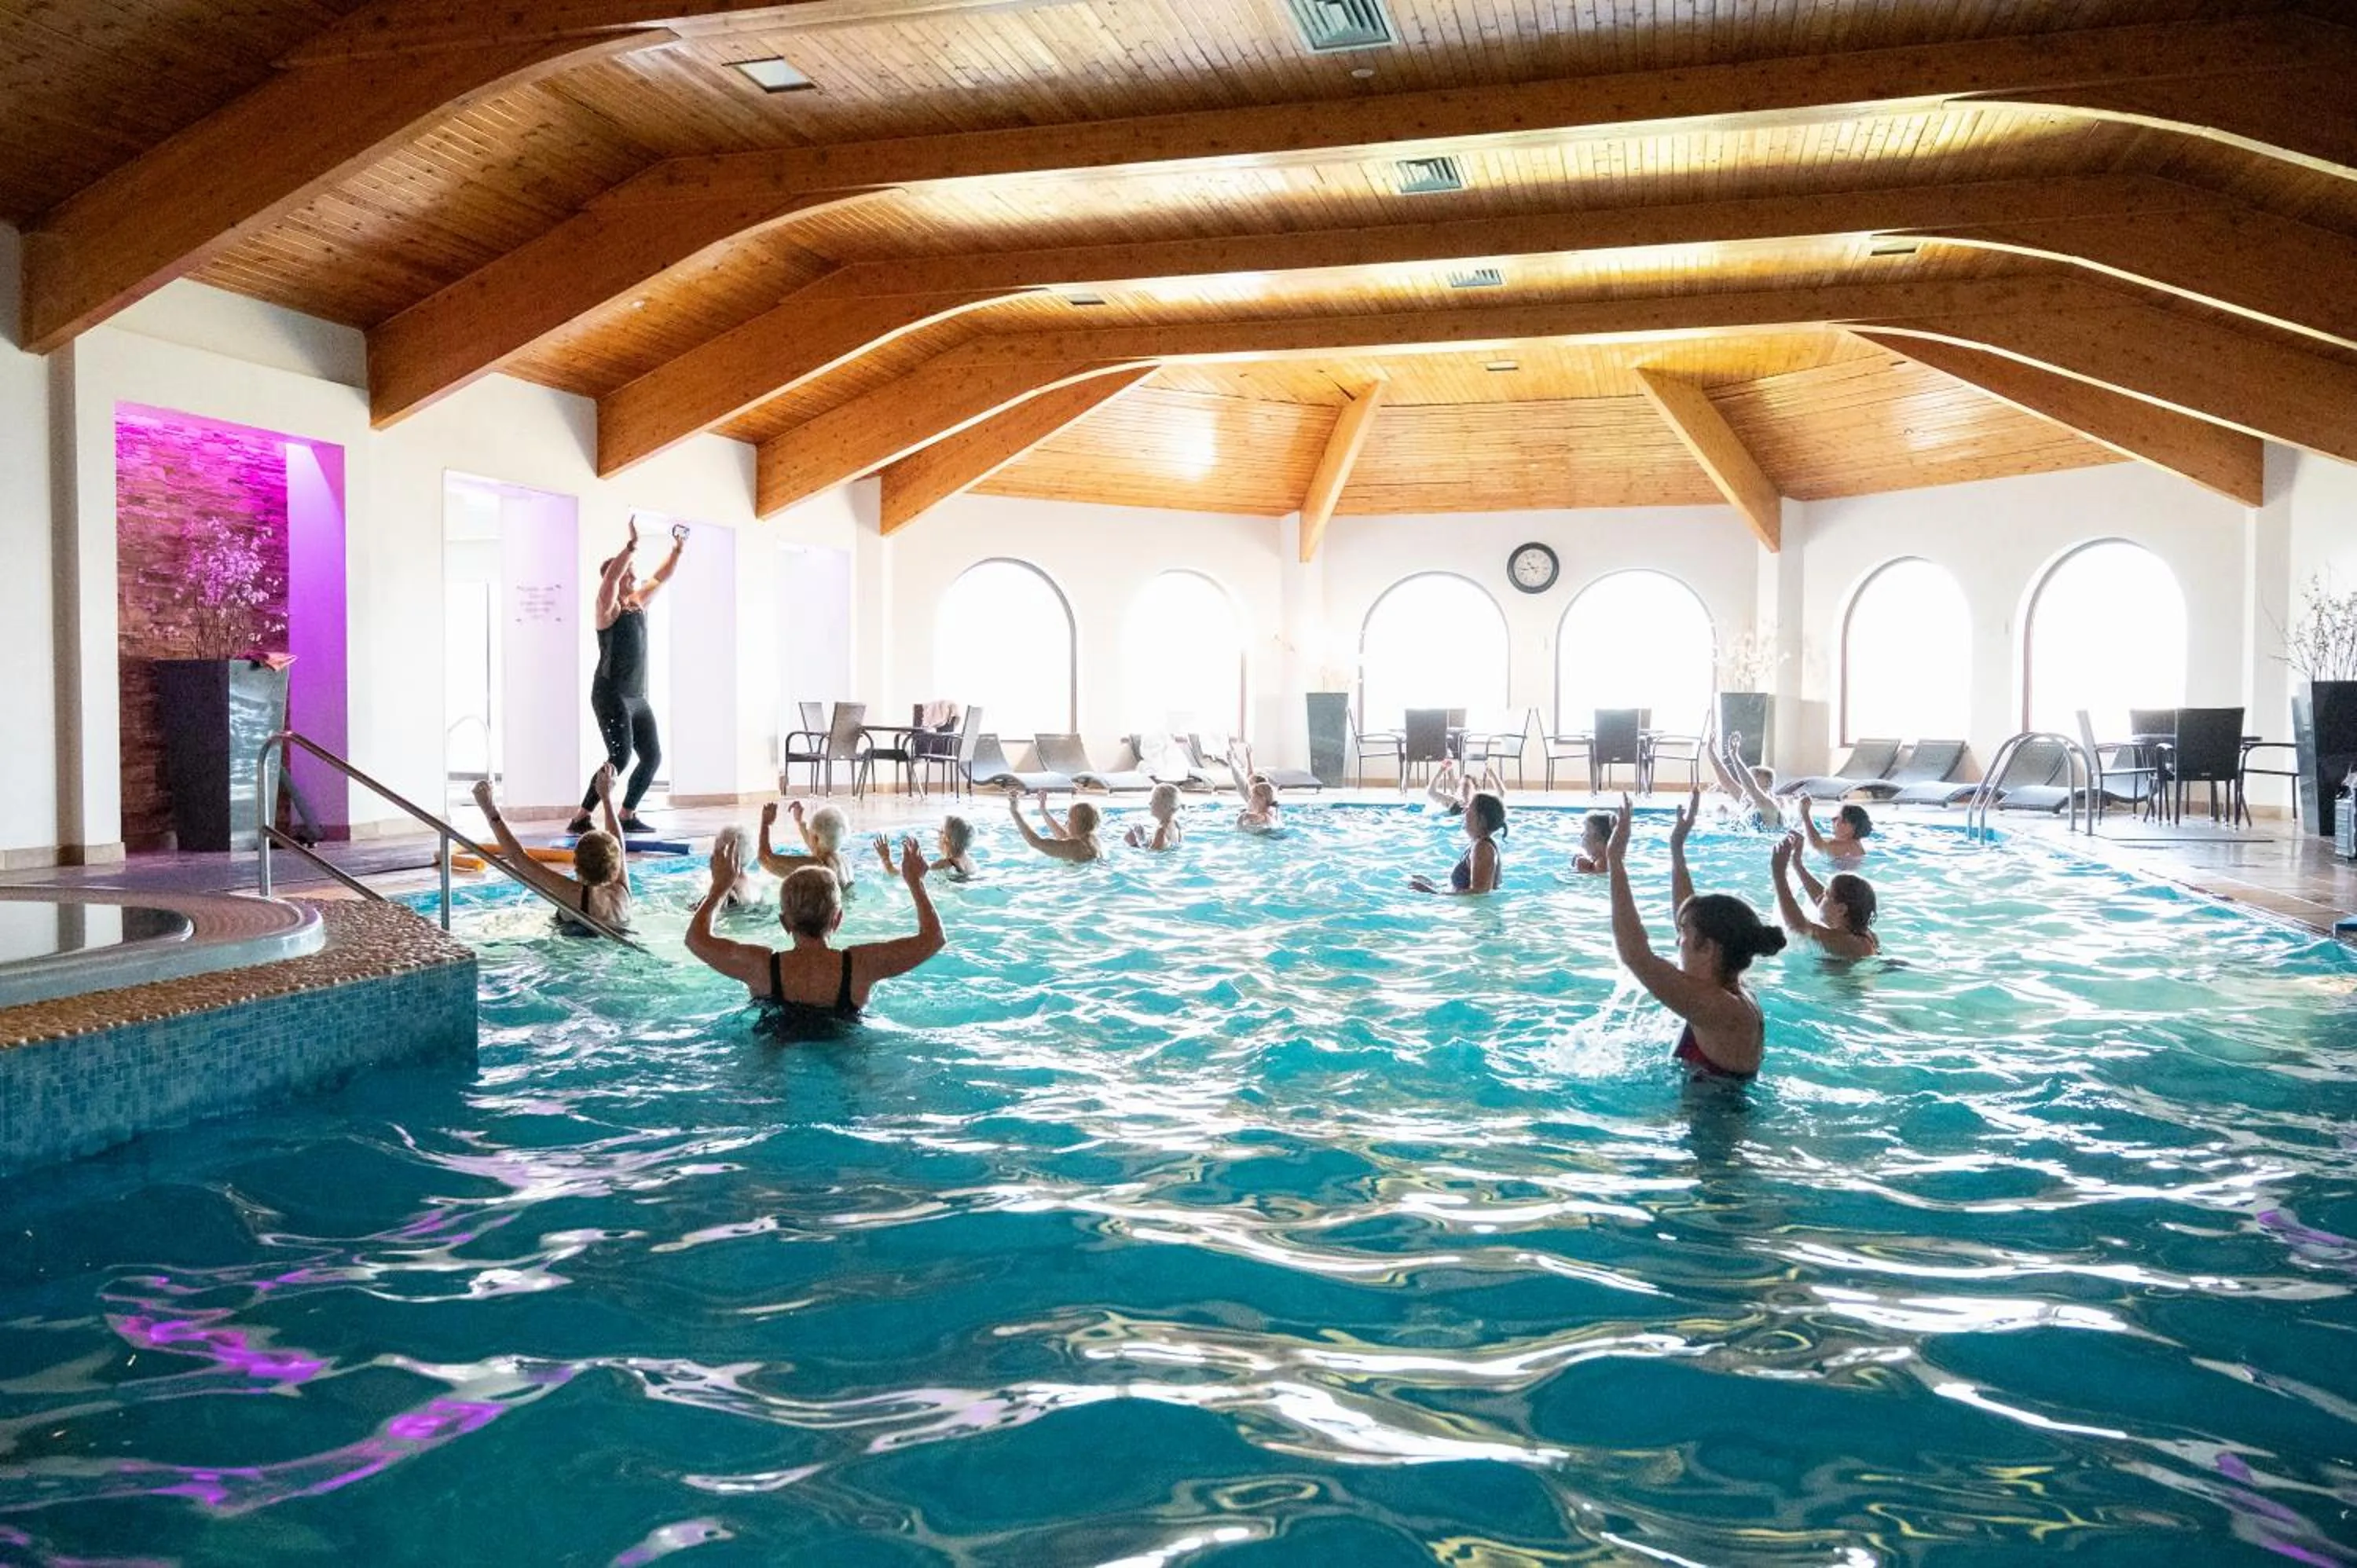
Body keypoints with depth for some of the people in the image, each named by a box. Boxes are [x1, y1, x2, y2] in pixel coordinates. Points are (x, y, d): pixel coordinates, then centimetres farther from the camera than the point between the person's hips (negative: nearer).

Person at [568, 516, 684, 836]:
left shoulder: (638, 604, 13)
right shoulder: (608, 608, -8)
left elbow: (661, 578, 22)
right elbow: (610, 576, -26)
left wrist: (678, 550, 12)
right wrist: (632, 545, -29)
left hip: (637, 698, 8)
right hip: (611, 695, -8)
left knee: (652, 757, 7)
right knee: (620, 757, -18)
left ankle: (627, 816, 17)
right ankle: (580, 819, -14)